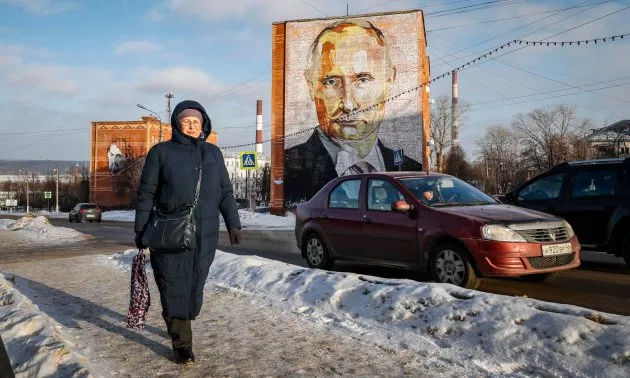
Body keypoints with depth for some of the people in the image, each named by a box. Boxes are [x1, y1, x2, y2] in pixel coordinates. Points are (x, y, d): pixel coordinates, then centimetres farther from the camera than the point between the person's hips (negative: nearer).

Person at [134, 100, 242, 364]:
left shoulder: (213, 153, 13)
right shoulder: (161, 152, 3)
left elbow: (225, 192, 14)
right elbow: (145, 194, 2)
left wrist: (233, 224, 5)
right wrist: (140, 230, -1)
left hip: (205, 235, 3)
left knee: (194, 286, 9)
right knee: (174, 288, -2)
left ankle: (178, 327, 31)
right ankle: (182, 344, 8)